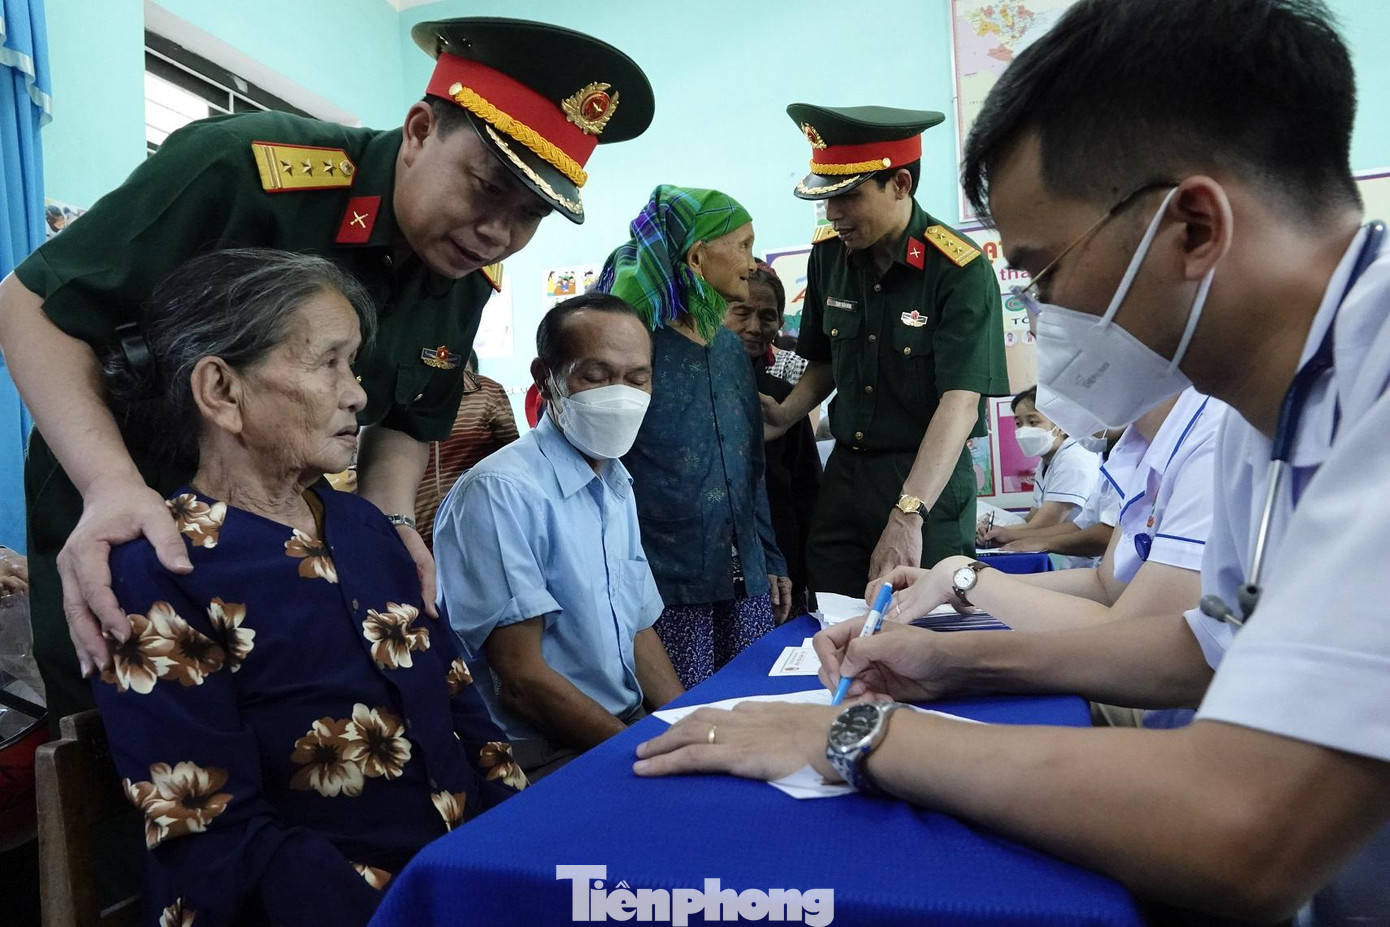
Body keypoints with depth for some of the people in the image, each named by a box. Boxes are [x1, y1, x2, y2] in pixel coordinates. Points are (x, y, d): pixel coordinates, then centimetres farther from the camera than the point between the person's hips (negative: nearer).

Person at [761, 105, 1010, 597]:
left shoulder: (961, 271, -16)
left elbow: (961, 403, -22)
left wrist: (907, 515, -32)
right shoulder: (828, 255, 2)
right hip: (844, 472, 5)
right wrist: (784, 415, -7)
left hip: (929, 481, -5)